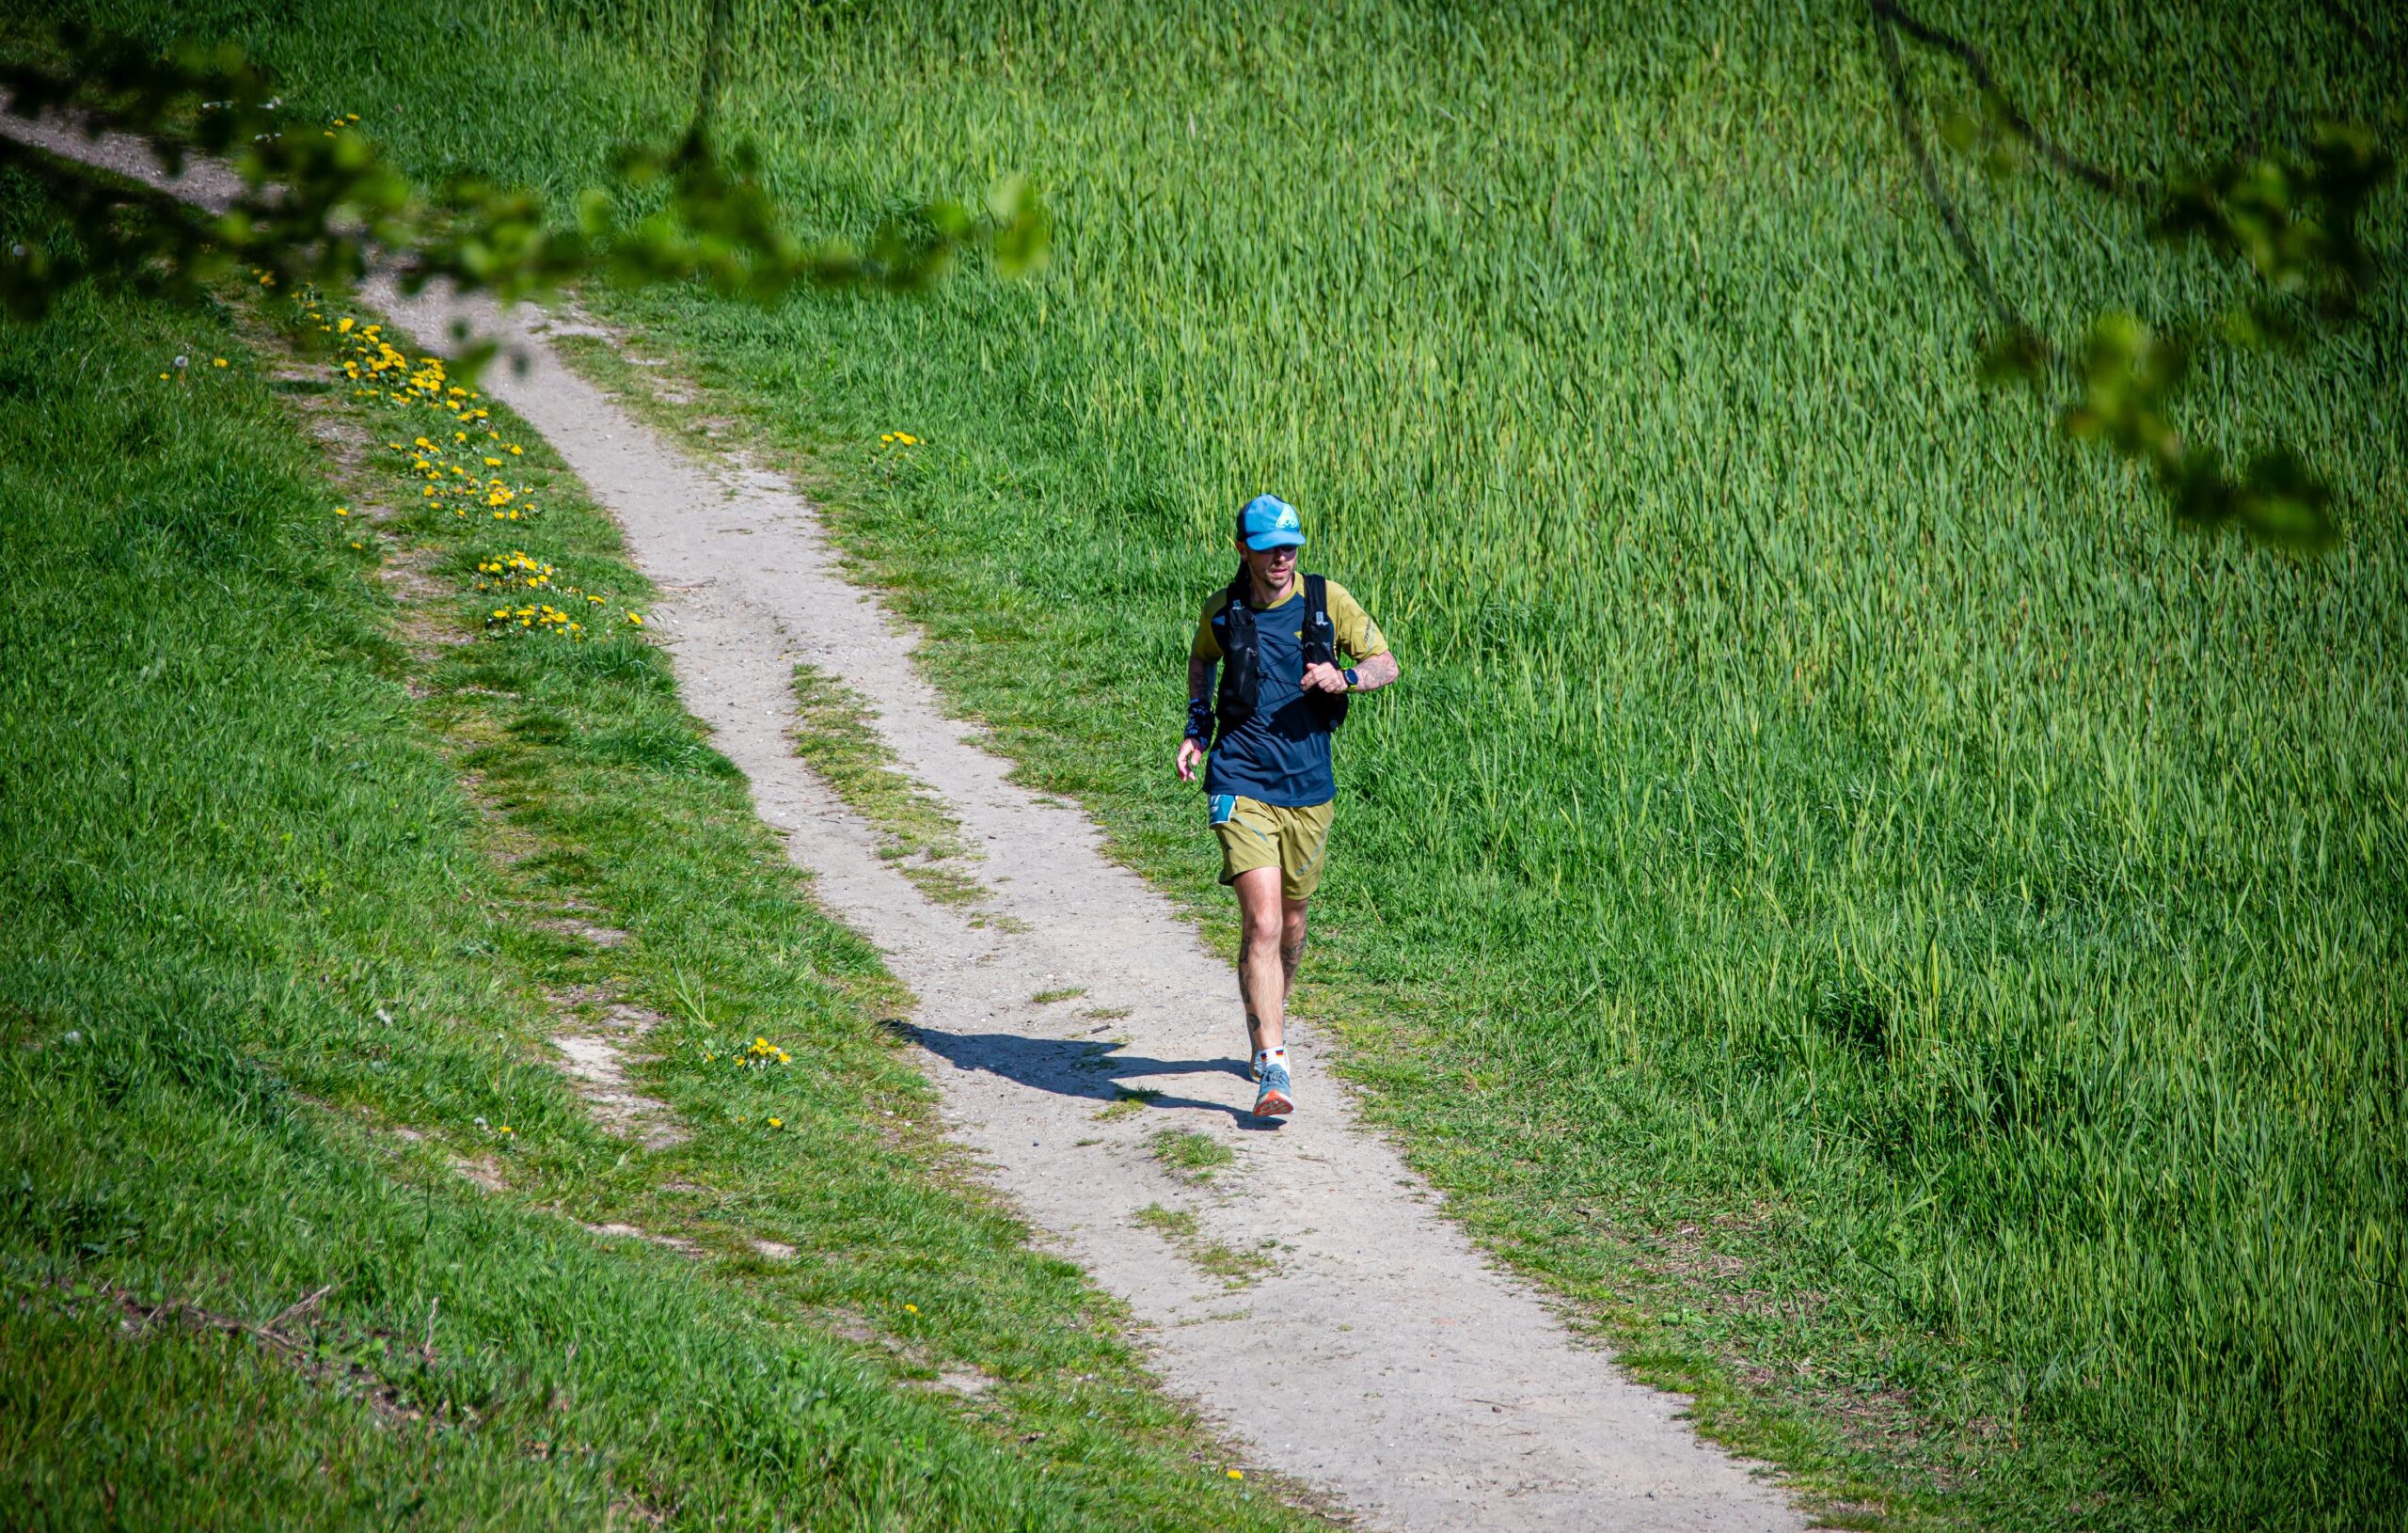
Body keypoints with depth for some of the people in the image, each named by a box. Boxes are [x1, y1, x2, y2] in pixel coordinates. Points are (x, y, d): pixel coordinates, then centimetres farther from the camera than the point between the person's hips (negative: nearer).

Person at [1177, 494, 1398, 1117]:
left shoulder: (1327, 600, -2)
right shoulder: (1222, 611, 0)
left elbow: (1386, 664, 5)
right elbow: (1201, 659, 22)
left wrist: (1344, 678, -16)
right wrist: (1197, 725, 8)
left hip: (1308, 788, 2)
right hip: (1242, 787, -2)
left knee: (1290, 924, 17)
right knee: (1262, 924, -15)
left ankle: (1267, 1025, 44)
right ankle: (1273, 1067, -17)